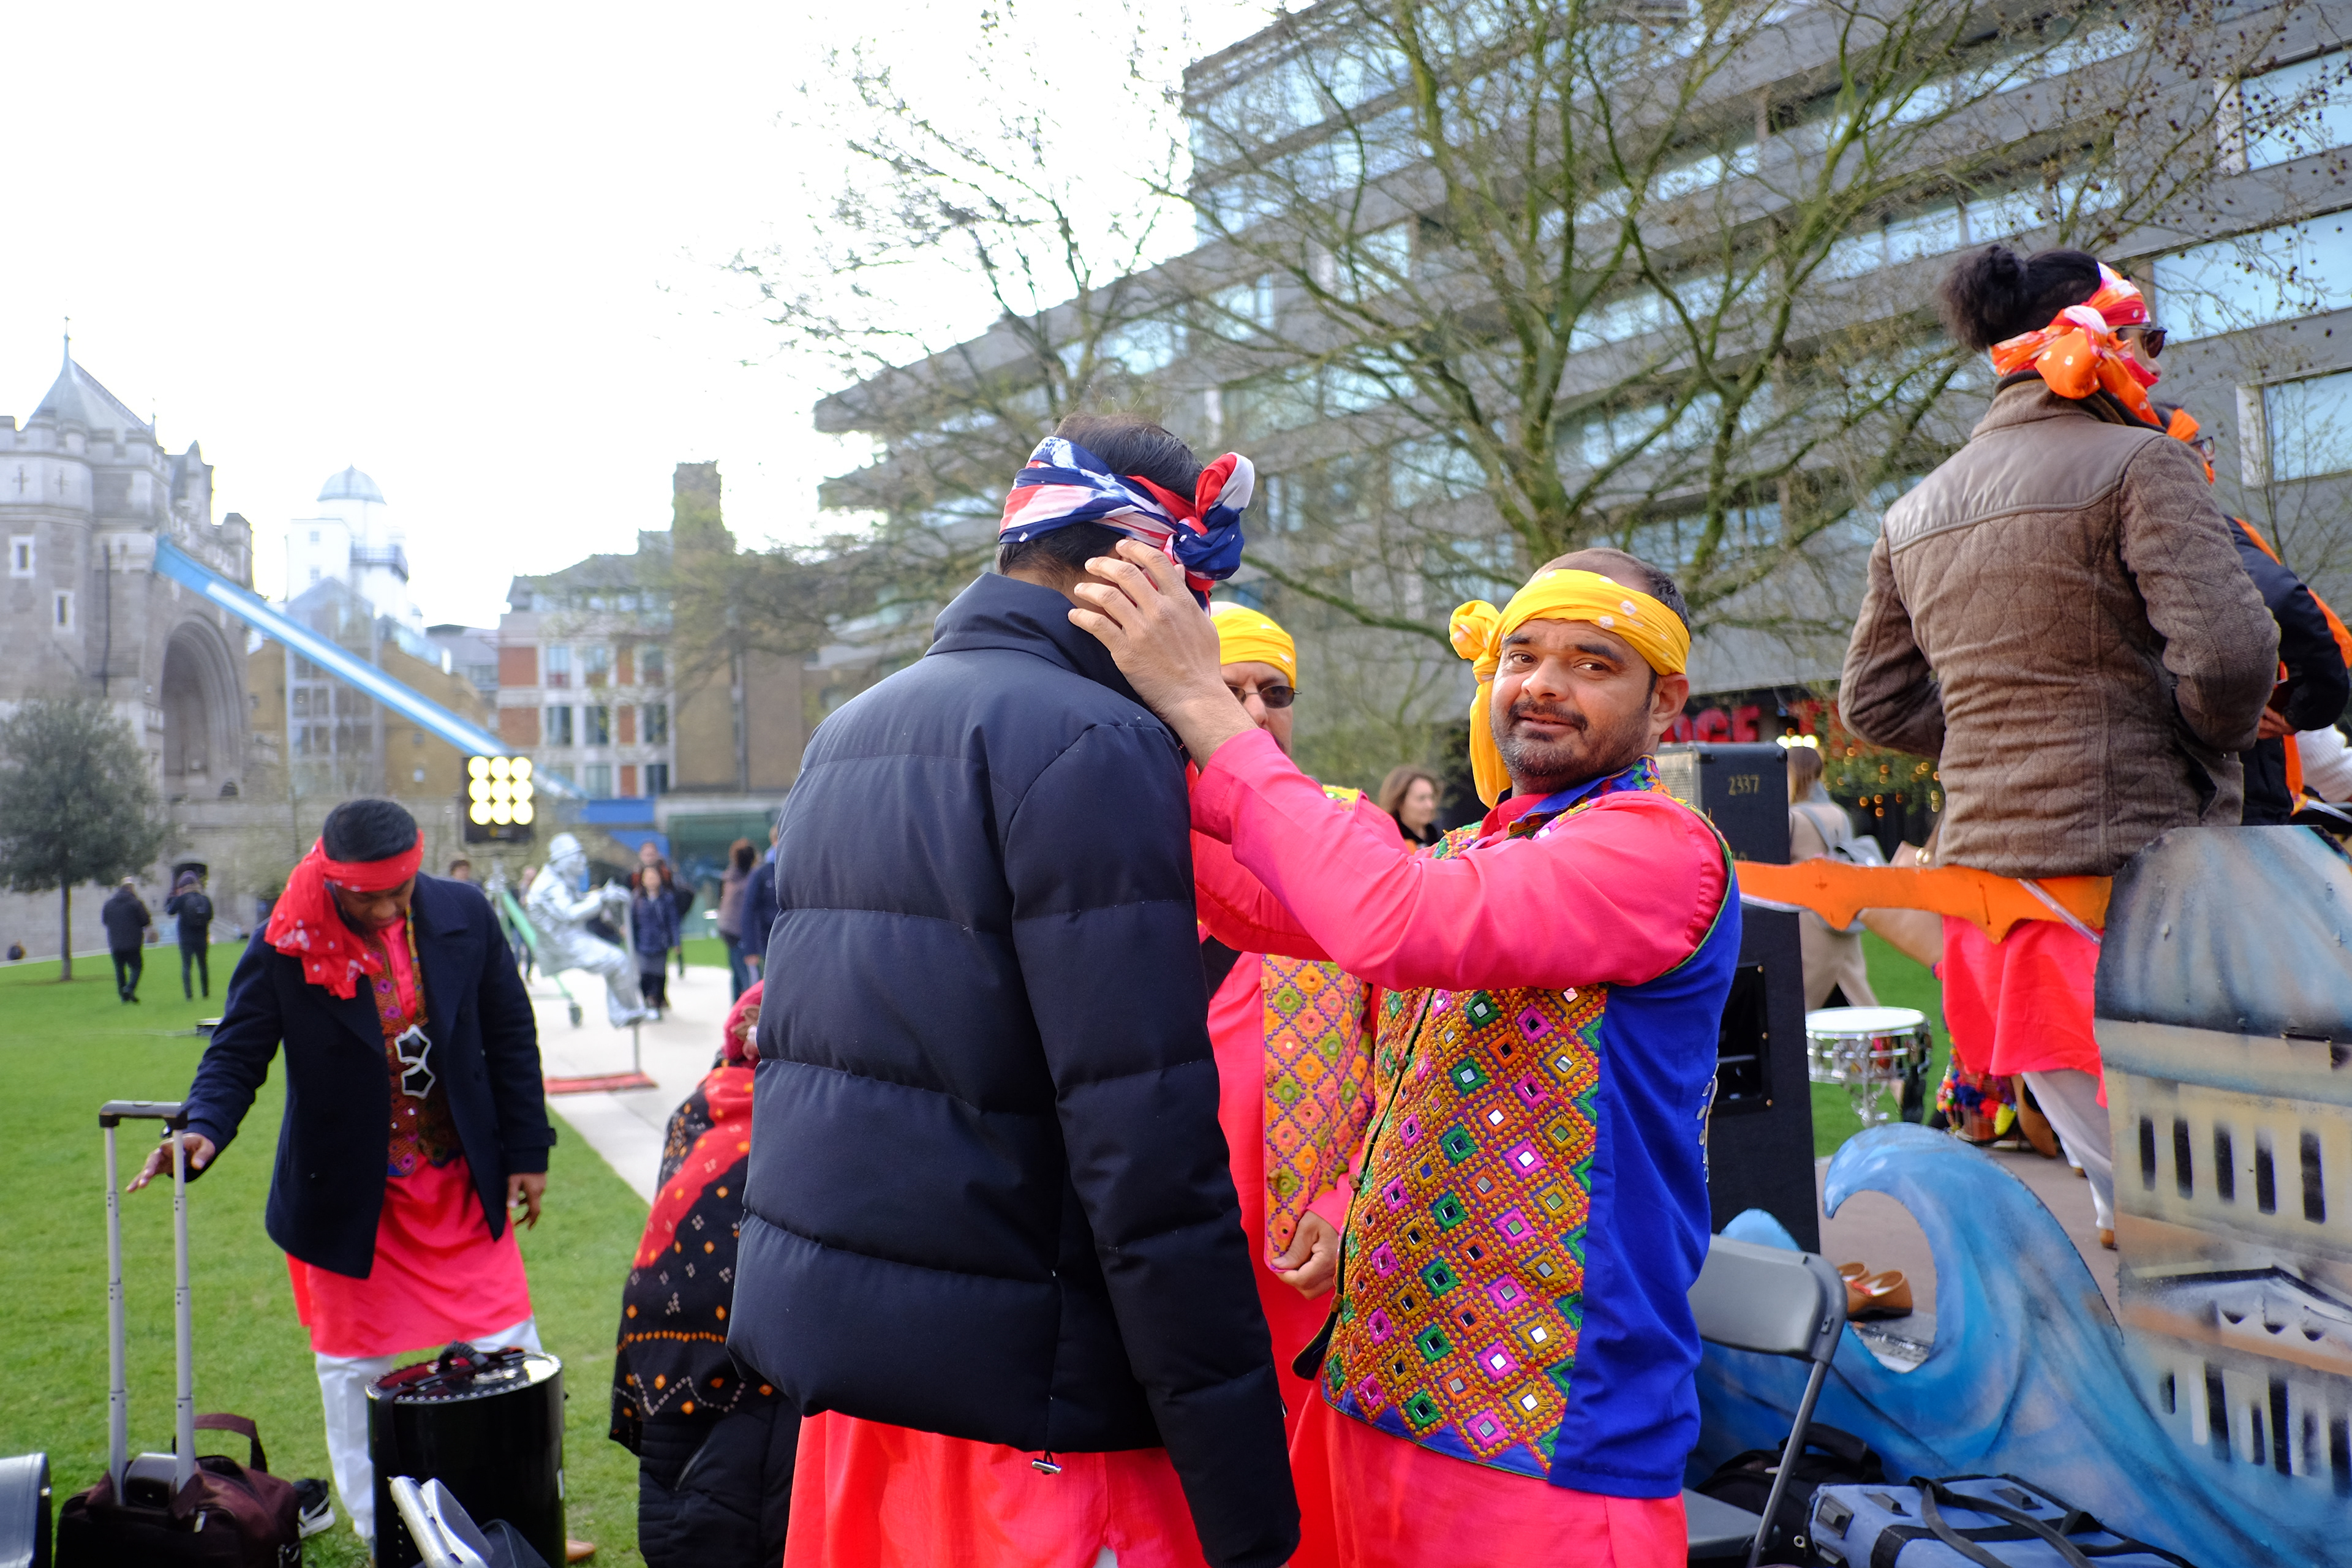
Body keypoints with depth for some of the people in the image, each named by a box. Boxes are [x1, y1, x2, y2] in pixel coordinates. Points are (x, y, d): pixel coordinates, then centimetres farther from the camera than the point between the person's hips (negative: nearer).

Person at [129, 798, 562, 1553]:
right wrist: (205, 1128, -30)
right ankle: (379, 1534, 30)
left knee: (508, 1345, 7)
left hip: (463, 1185, 2)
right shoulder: (285, 945, -15)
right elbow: (236, 1052, -9)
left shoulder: (462, 915, -9)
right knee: (354, 1364, 11)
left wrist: (527, 1151, 0)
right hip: (351, 1198, -1)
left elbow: (511, 1036, 0)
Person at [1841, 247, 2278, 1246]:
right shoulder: (2137, 464, -6)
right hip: (2128, 863, -7)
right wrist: (2212, 750, 2)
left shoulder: (1914, 514, 15)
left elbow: (1873, 703, 19)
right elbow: (2228, 649, -17)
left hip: (1984, 862, 7)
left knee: (2126, 1191, 17)